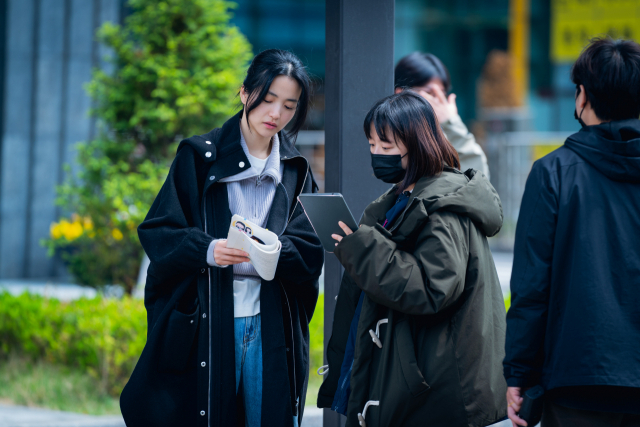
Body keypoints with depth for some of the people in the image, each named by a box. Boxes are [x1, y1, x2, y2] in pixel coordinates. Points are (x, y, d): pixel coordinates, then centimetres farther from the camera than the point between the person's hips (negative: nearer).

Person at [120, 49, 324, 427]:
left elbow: (311, 250, 3)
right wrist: (207, 250, -21)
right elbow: (157, 232, -3)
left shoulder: (295, 171, 13)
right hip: (203, 326, -3)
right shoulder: (200, 157, 2)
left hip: (270, 328, 3)